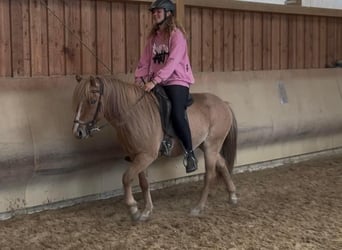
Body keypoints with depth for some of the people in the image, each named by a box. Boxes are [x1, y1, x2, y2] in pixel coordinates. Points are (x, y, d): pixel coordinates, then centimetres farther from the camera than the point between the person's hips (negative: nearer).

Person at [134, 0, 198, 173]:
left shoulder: (177, 34, -8)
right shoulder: (153, 36, 13)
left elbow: (173, 61, -20)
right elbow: (145, 60, 10)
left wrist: (154, 81, -28)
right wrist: (139, 78, -8)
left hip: (177, 81, -7)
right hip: (157, 82, 7)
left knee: (177, 114, -27)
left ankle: (190, 153, -13)